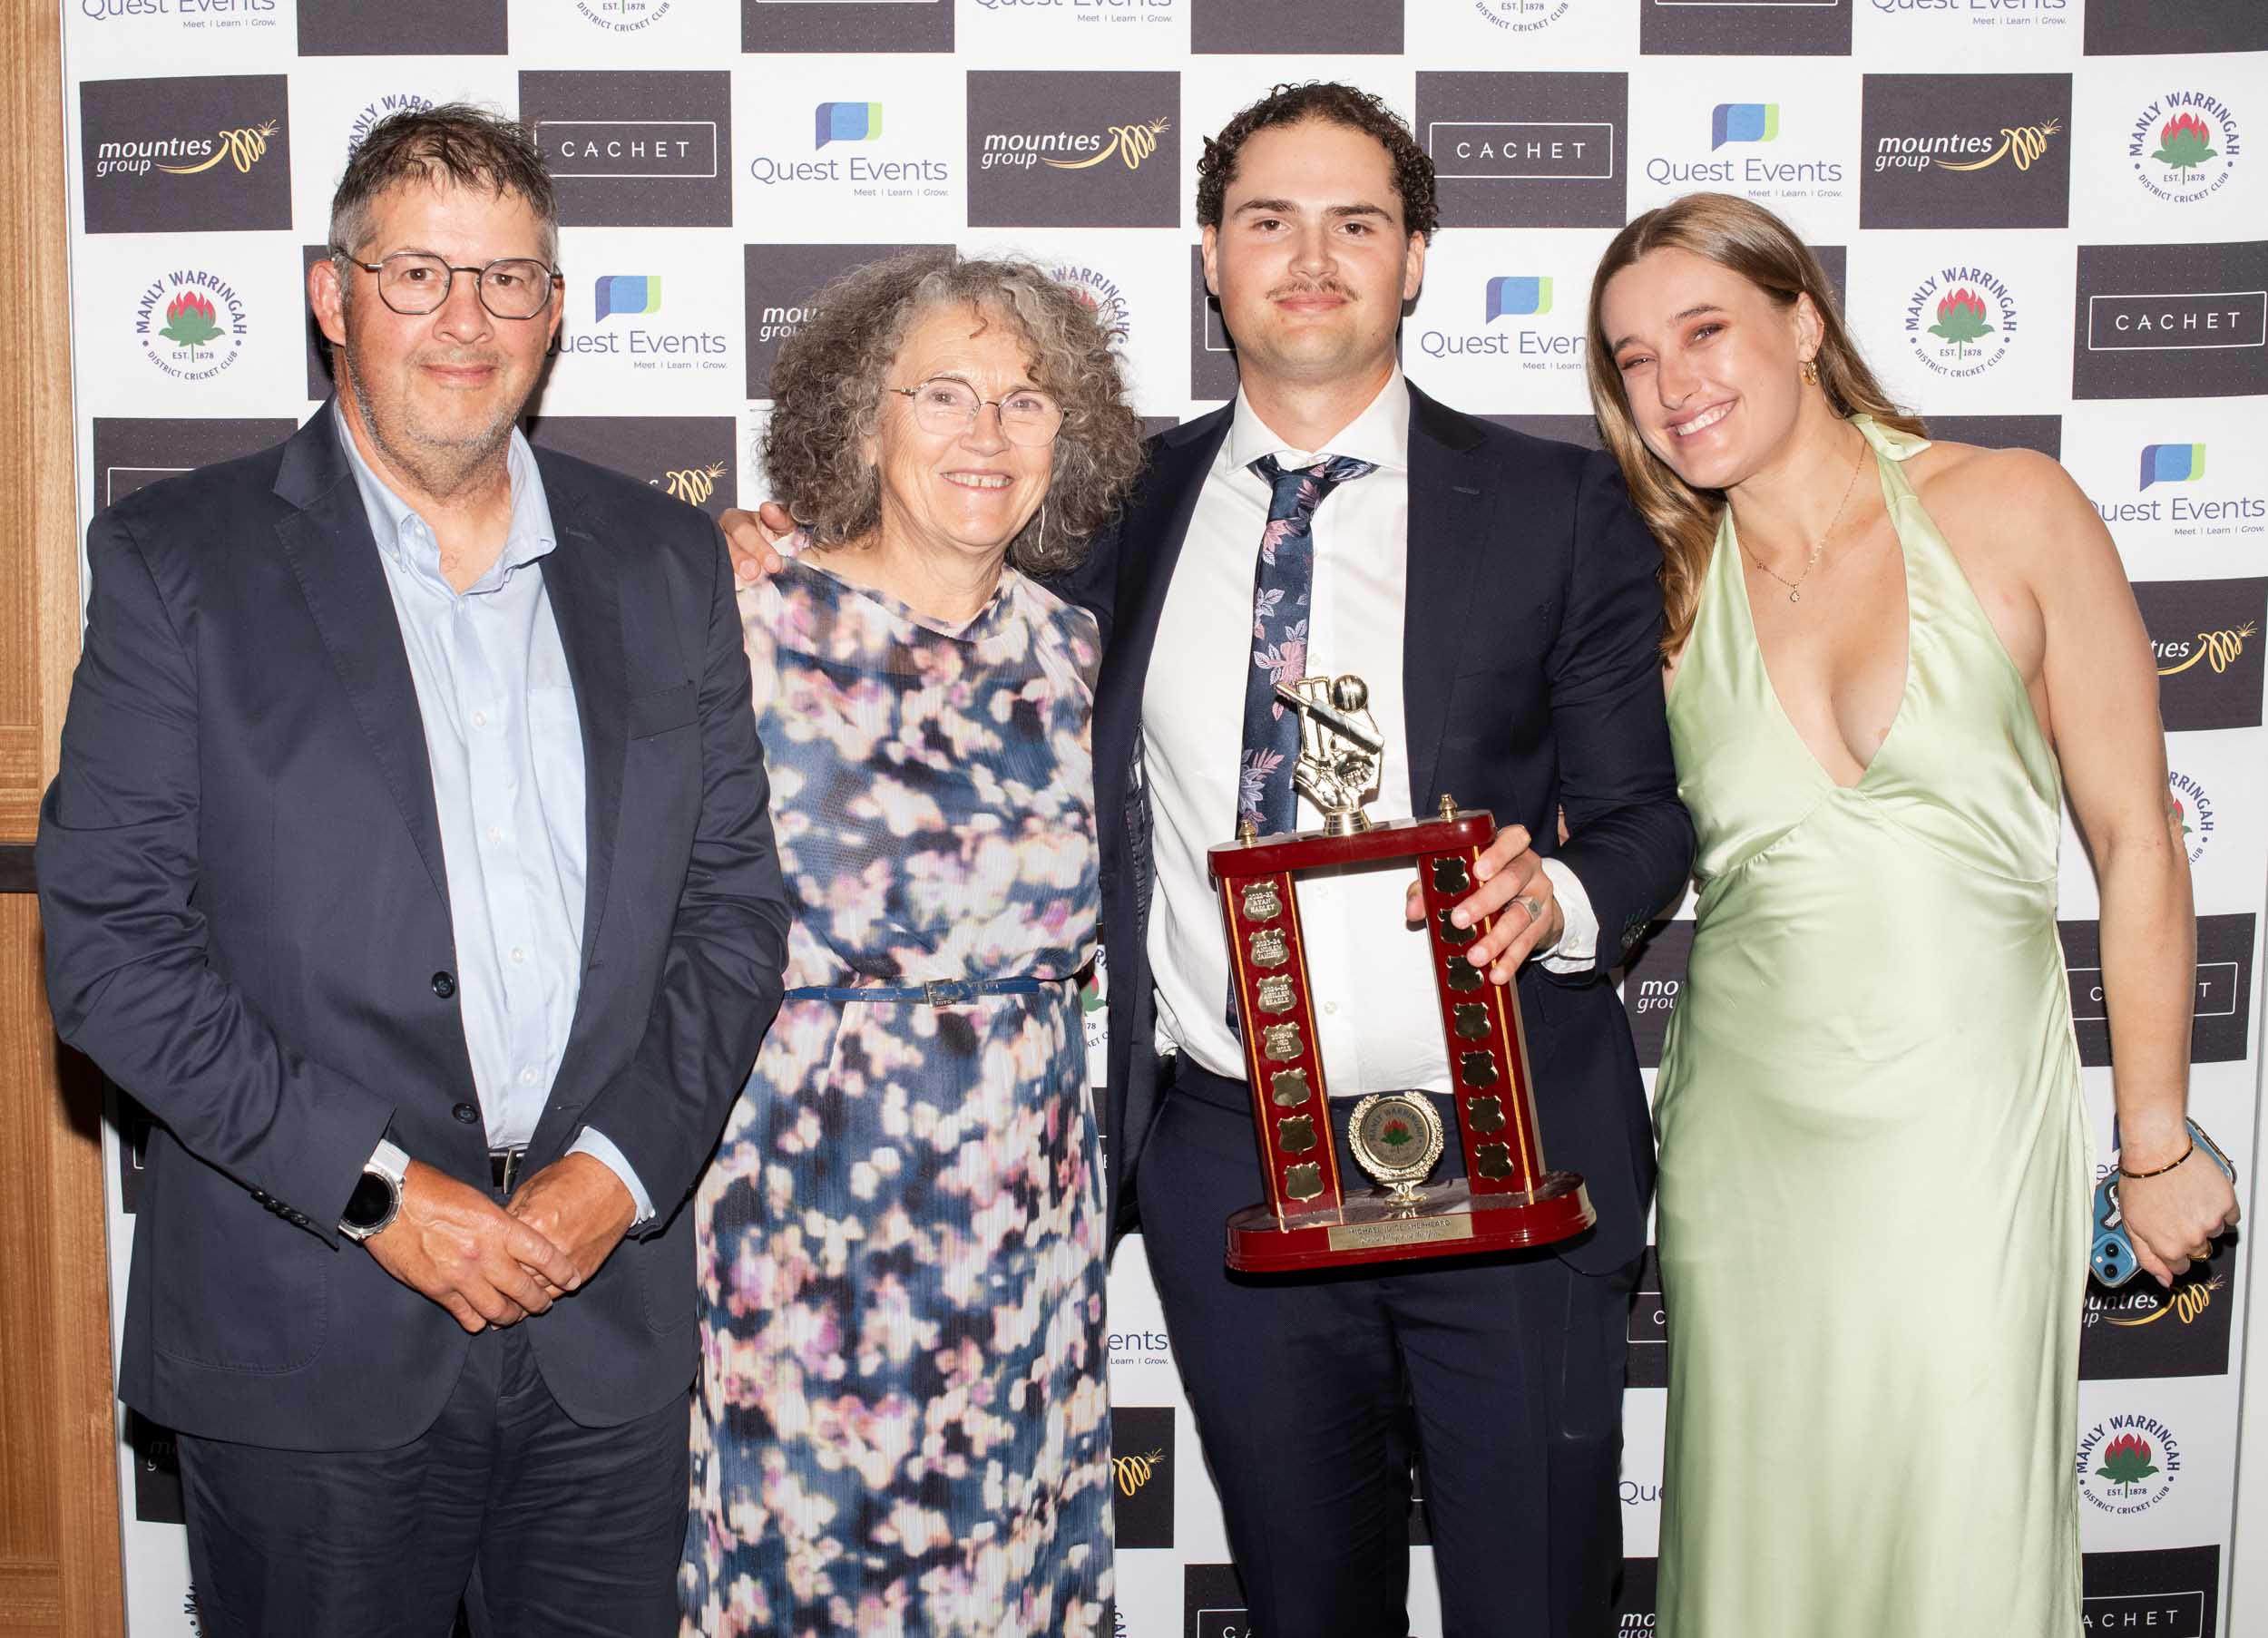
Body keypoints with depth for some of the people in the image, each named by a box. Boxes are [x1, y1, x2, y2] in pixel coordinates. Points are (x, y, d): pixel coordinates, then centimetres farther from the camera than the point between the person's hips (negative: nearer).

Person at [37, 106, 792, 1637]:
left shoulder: (667, 562, 7)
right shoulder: (177, 559, -2)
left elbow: (736, 906, 7)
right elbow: (109, 945, -7)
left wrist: (620, 1169, -6)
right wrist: (376, 1191, -13)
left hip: (609, 1325, 3)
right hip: (304, 1340, -2)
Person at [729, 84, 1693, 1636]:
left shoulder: (1562, 506, 0)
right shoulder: (1128, 508, 7)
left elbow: (1644, 814, 1)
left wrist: (1559, 897, -21)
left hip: (1501, 1159, -2)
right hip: (1229, 1164, 2)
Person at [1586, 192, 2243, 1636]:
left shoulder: (2009, 513, -5)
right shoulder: (1663, 593, 3)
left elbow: (2136, 841, -2)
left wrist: (2157, 1144, 0)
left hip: (1967, 1125, -2)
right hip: (1748, 1128, 2)